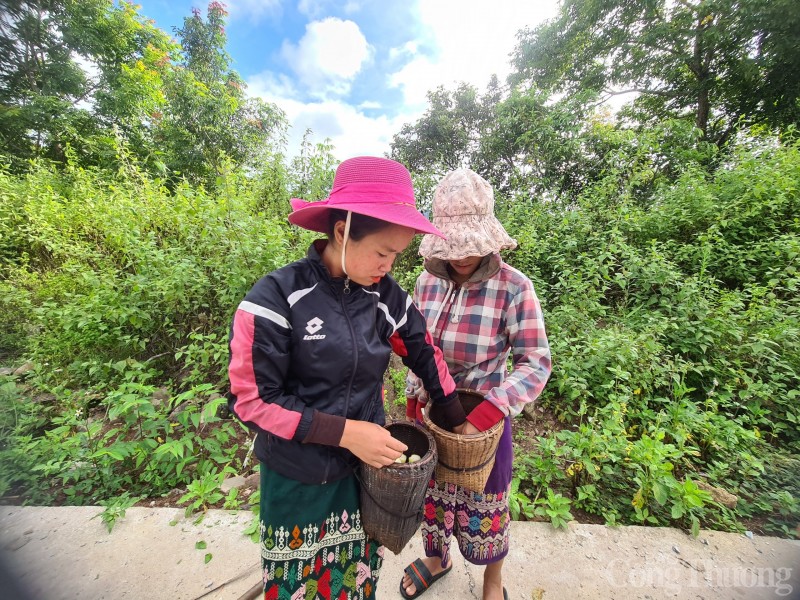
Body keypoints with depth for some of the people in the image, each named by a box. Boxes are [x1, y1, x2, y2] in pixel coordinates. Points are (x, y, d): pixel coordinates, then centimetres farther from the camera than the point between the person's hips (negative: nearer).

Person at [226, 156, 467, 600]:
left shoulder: (386, 296, -10)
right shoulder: (278, 297, -22)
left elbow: (427, 357, 2)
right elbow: (251, 399, -17)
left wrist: (459, 424, 10)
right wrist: (345, 432, -24)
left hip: (367, 465, 3)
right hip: (299, 478, -2)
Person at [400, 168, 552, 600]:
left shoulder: (514, 288, -20)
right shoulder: (428, 280, -7)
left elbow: (536, 363, -19)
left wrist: (482, 417, -27)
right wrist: (413, 399, 1)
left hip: (485, 414, -4)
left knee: (483, 501, 20)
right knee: (431, 491, 25)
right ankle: (436, 559, 58)